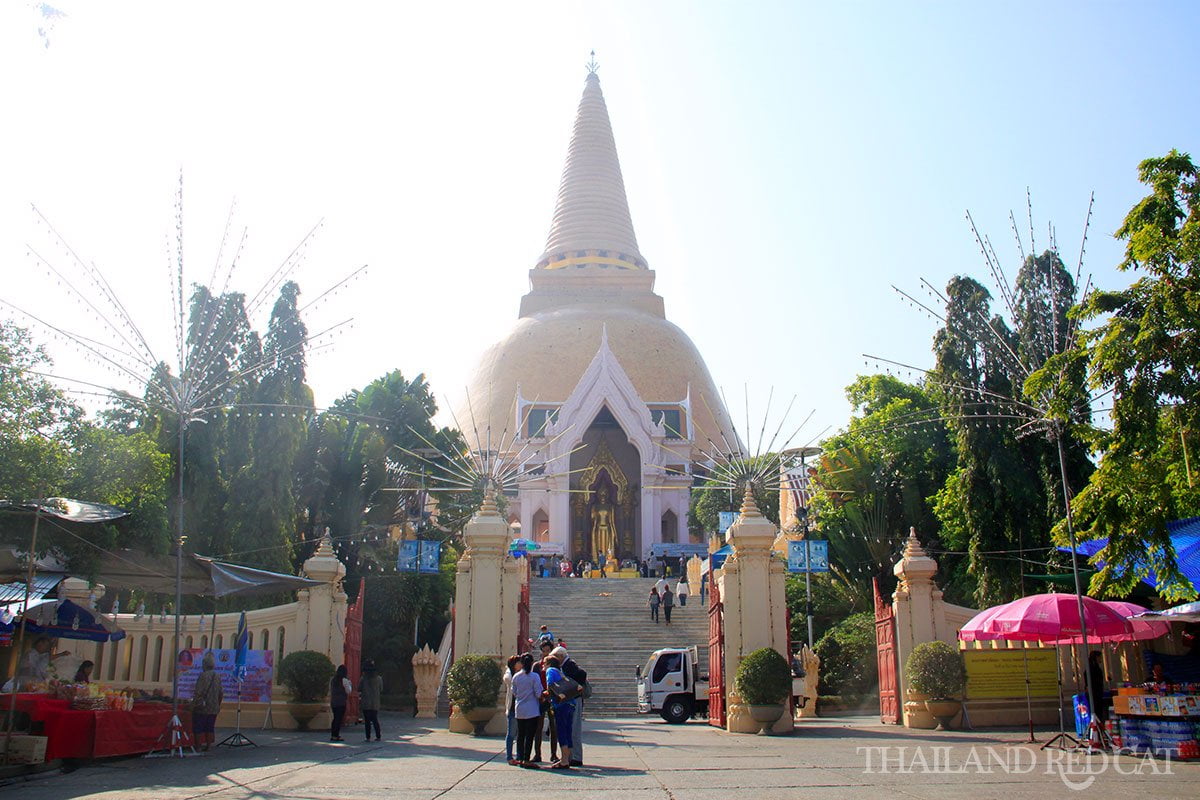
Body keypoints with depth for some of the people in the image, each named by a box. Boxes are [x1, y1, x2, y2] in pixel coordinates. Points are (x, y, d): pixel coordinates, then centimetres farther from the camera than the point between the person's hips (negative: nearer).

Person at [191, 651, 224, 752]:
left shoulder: (203, 675, -15)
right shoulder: (217, 676, 6)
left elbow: (199, 692, -18)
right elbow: (221, 693, 12)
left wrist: (195, 704, -8)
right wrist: (218, 705, 21)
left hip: (202, 709, -6)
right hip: (214, 708, 6)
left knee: (199, 728, 4)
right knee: (210, 728, 13)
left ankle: (201, 744, 4)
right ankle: (209, 744, 16)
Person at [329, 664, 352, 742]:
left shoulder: (332, 679, 8)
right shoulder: (344, 680, -10)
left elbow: (330, 691, 15)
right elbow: (348, 691, -8)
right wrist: (350, 682, 3)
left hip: (333, 702, 6)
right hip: (341, 702, -6)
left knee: (335, 718, 15)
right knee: (339, 719, -2)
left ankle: (332, 735, 16)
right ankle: (336, 736, -3)